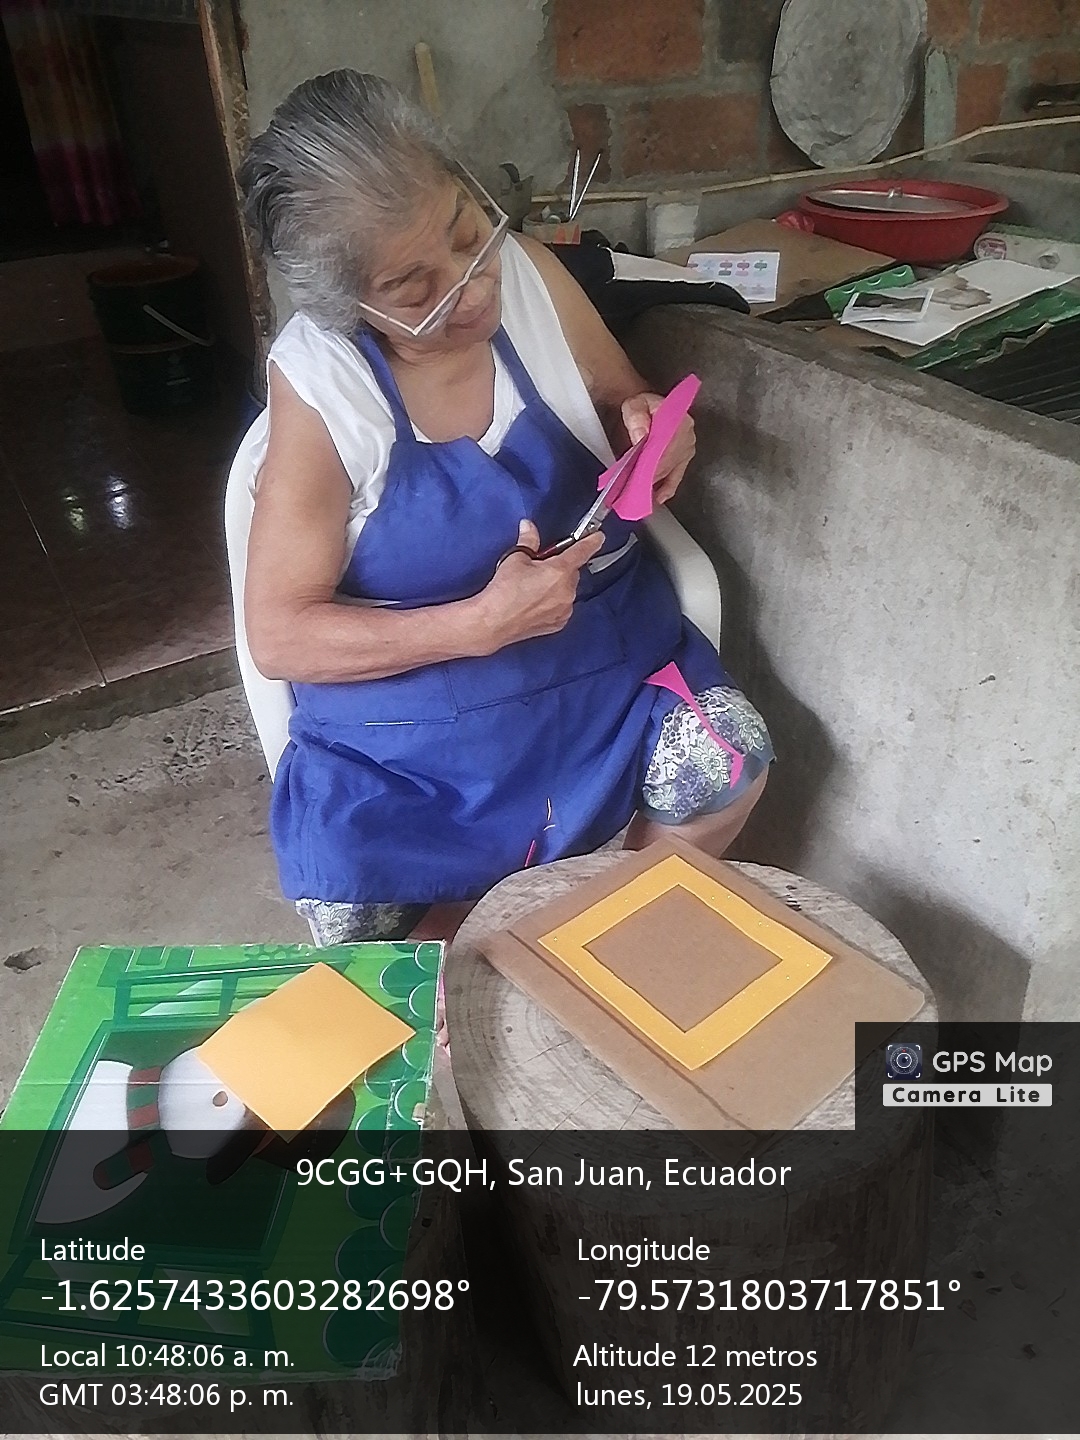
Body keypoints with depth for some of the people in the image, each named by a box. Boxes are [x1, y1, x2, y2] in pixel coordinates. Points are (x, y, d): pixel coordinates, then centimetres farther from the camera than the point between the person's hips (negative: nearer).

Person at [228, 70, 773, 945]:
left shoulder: (528, 274, -4)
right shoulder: (318, 384, -15)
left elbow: (621, 402, 14)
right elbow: (279, 635, -14)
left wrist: (647, 426, -12)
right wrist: (480, 623, -25)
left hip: (608, 647, 4)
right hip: (415, 700, -3)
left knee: (731, 760, -20)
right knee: (344, 902, -21)